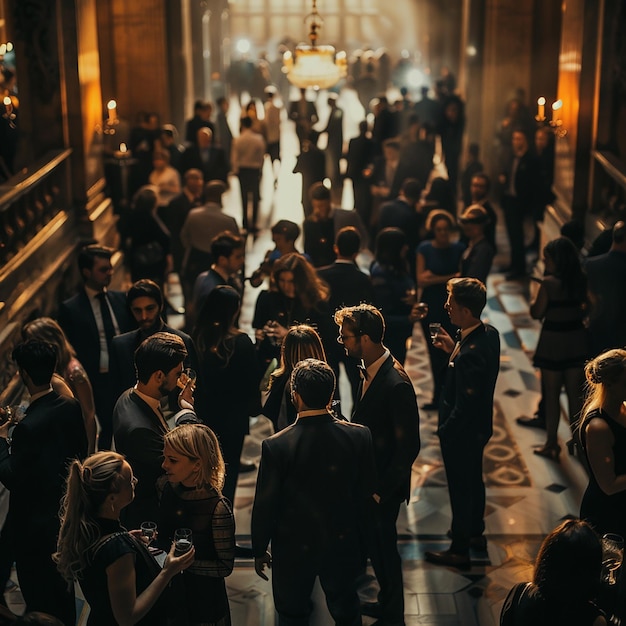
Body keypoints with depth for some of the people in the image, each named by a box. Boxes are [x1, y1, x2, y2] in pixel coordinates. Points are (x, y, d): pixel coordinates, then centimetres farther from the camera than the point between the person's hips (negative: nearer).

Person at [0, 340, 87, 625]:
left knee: (40, 603, 10)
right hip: (67, 515, 8)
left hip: (35, 527, -8)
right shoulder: (72, 407, -8)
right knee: (63, 591, 26)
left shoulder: (28, 427, -30)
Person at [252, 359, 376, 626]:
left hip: (294, 547, -2)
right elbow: (366, 493, -5)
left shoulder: (276, 446, -25)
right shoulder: (359, 436, -17)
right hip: (343, 543, 2)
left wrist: (259, 549, 1)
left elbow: (265, 504, -15)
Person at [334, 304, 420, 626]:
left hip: (383, 486, -8)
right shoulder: (369, 370, -2)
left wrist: (381, 489, -18)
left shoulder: (396, 384, -29)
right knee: (373, 543, 23)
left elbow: (409, 446, -25)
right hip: (366, 478, 8)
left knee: (384, 547, 10)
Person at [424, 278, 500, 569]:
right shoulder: (489, 333, -8)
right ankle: (475, 532, 49)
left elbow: (464, 406, -29)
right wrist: (454, 349, 1)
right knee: (474, 480, 27)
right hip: (480, 426, 9)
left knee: (461, 488, 10)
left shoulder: (470, 353, -36)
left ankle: (459, 550, 29)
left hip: (462, 432, -9)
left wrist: (445, 431, -15)